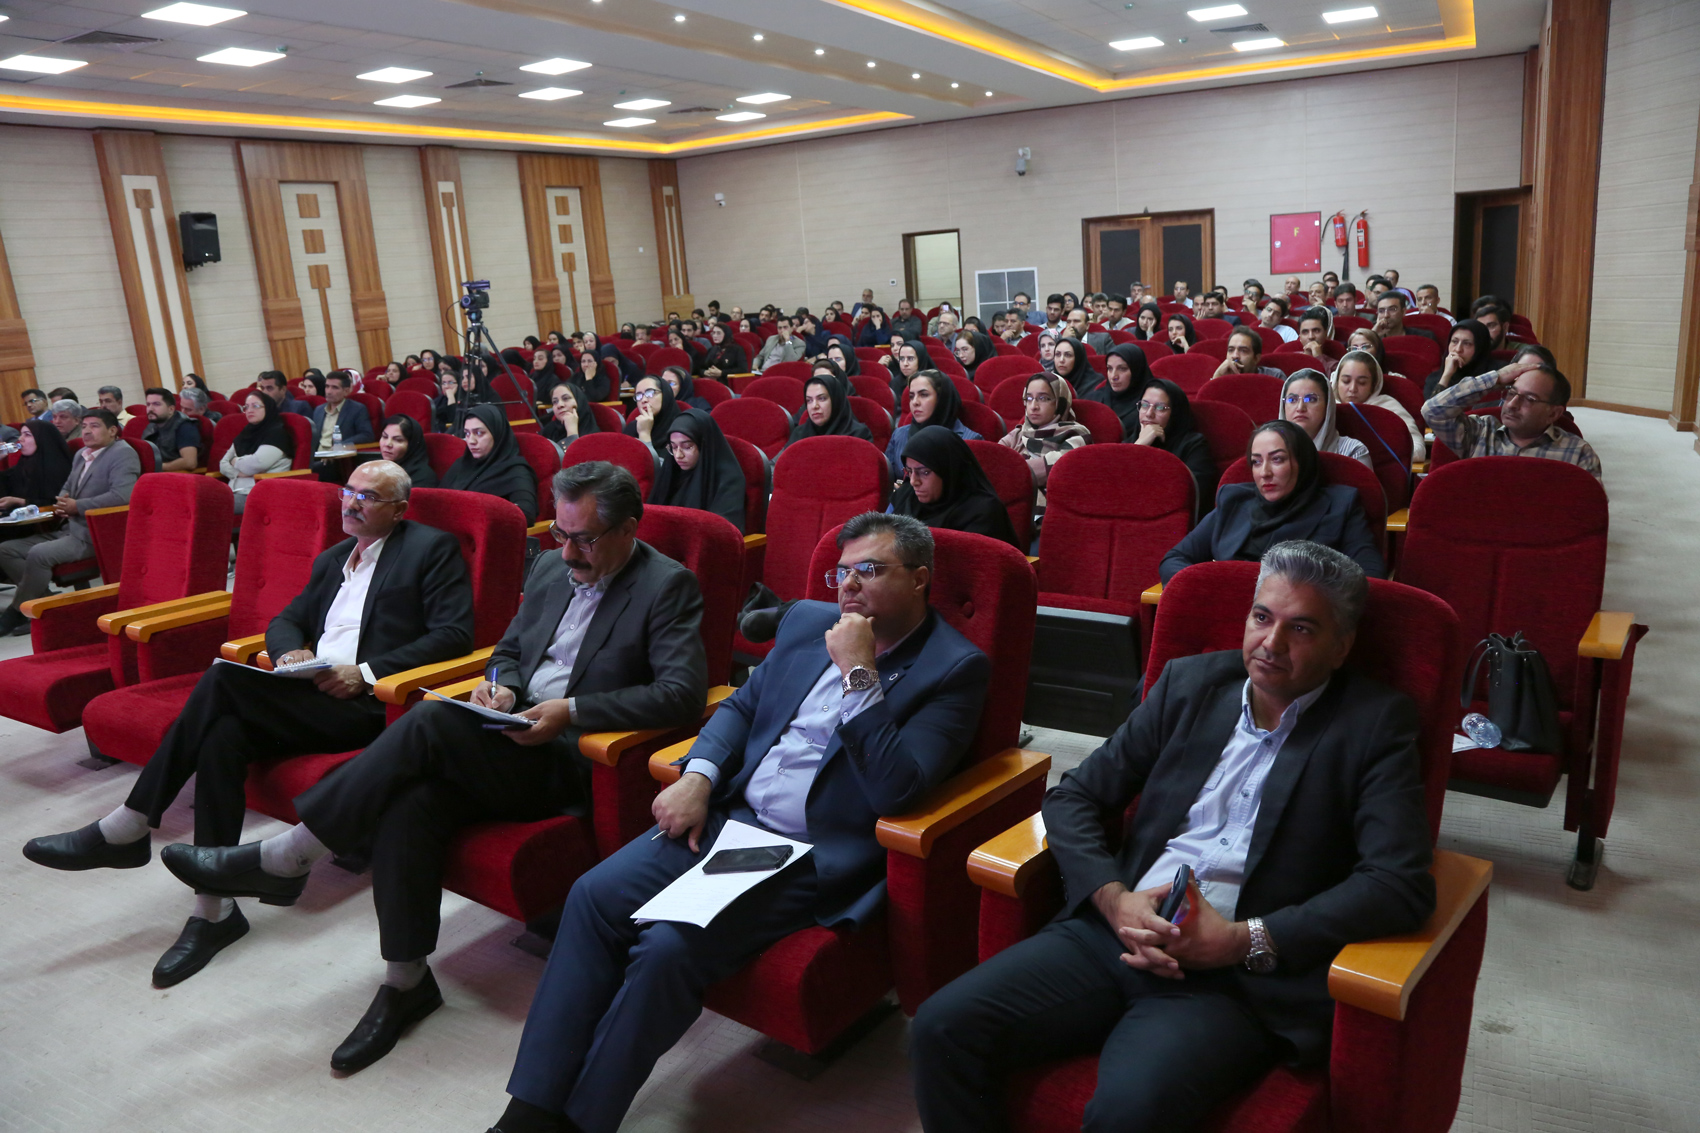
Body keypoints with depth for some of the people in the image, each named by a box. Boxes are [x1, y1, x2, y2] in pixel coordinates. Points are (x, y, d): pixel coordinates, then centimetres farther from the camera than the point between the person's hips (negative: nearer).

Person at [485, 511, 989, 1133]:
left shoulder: (955, 668, -9)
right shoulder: (808, 620, 11)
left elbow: (895, 788, -20)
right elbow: (740, 705, 18)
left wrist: (858, 674, -21)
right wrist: (698, 776, 0)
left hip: (816, 858, -6)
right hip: (729, 813, 7)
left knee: (669, 948, -22)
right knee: (593, 896, -10)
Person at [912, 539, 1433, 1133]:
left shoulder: (1377, 722, 2)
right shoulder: (1191, 682, 13)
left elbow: (1400, 884, -9)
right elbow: (1073, 798, 13)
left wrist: (1243, 940, -15)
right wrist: (1113, 899, -7)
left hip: (1240, 978, -4)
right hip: (1115, 931, 4)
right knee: (941, 1029, -16)